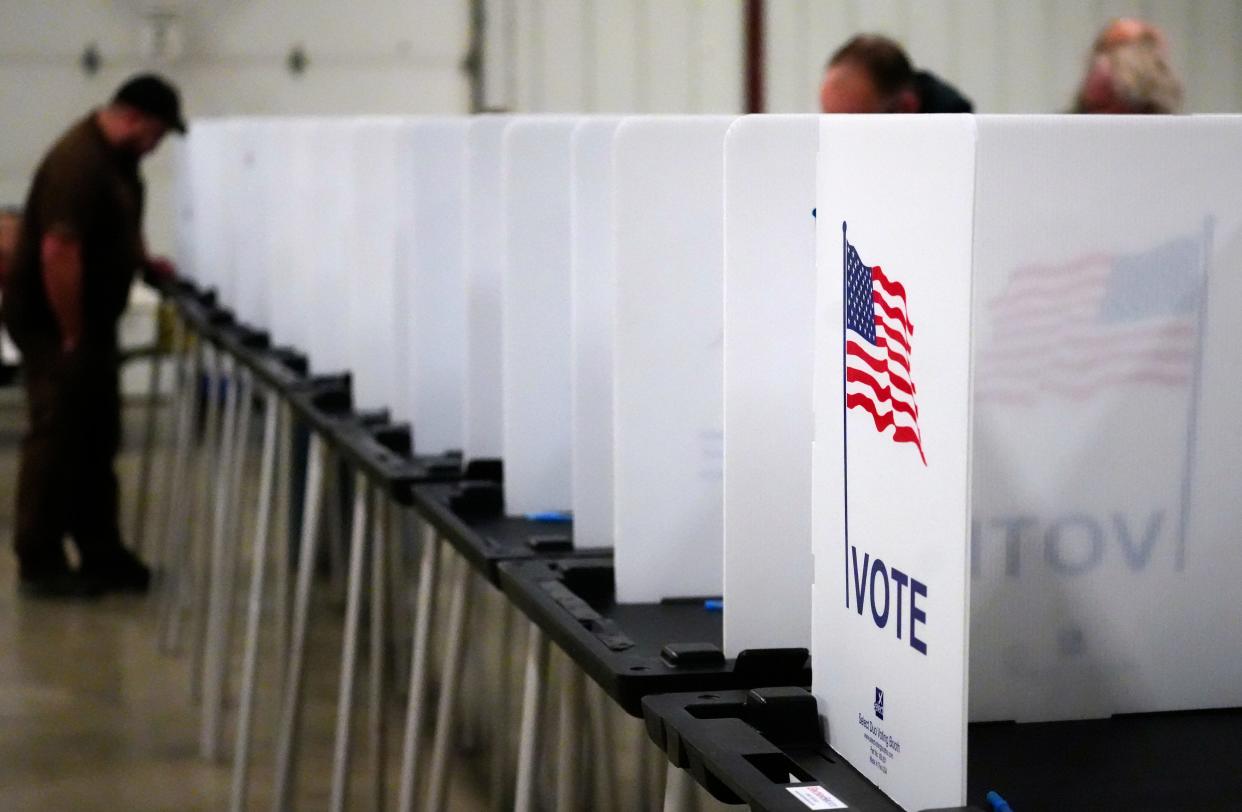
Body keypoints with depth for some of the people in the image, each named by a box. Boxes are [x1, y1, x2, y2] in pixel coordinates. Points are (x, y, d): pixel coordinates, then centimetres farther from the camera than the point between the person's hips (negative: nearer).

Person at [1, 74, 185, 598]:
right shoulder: (78, 162, -25)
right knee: (56, 440, -4)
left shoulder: (119, 157, 7)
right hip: (53, 322, -10)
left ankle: (101, 555, 21)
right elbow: (58, 253, -29)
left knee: (96, 441, 13)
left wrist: (145, 263, 10)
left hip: (92, 319, 10)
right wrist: (71, 337, -25)